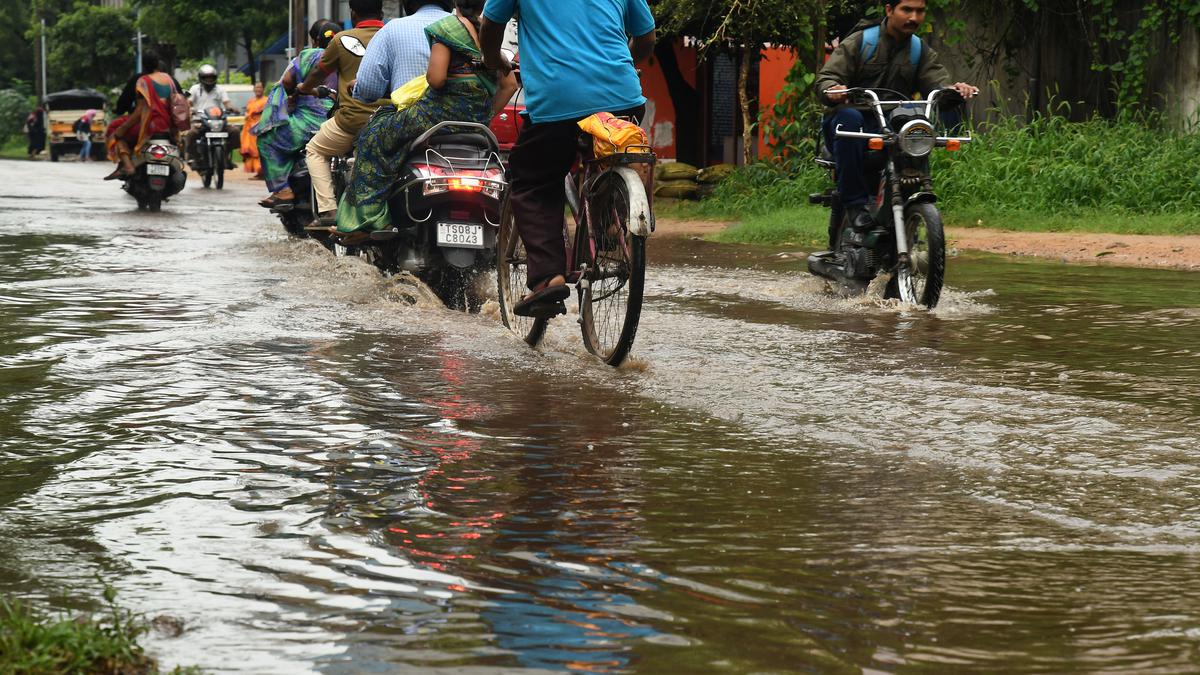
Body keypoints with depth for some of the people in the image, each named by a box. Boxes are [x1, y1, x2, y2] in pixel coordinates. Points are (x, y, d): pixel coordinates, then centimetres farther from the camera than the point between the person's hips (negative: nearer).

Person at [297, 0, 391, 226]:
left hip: (353, 118, -3)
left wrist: (304, 88, 35)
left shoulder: (343, 40, -1)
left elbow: (319, 73, 14)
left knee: (315, 151, 19)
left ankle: (328, 209, 5)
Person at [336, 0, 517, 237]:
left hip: (445, 108, -7)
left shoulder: (446, 27, -10)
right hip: (479, 117, 7)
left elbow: (436, 79, -19)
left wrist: (428, 74, 4)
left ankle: (364, 219, 0)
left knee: (375, 137, 8)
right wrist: (487, 116, 16)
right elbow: (509, 84, 10)